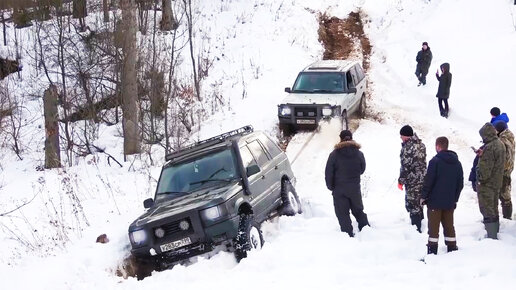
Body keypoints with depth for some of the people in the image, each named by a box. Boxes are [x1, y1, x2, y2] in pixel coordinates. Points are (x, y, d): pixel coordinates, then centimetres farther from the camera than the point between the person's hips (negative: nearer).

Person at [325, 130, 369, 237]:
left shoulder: (334, 154, -10)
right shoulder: (359, 154, -2)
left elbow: (328, 173, -8)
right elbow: (362, 169, 11)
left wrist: (330, 186, 4)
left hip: (339, 189, -3)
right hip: (355, 188, 3)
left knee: (342, 213, 2)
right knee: (358, 210, 19)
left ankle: (348, 233, -2)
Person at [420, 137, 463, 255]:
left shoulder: (435, 161, -13)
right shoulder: (457, 163, 8)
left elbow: (428, 181, -14)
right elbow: (460, 183, 13)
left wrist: (423, 196, -4)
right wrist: (455, 199, 20)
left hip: (435, 201, -5)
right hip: (450, 202, 5)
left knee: (433, 226, 1)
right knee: (449, 225, 14)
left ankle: (432, 251, 0)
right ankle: (452, 248, 14)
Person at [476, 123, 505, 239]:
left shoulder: (489, 148, -23)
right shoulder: (500, 144, 8)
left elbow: (485, 167, -23)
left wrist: (481, 179, -11)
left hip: (487, 184, -9)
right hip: (497, 182, 9)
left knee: (487, 210, -4)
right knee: (494, 209, 19)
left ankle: (491, 236, -4)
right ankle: (495, 233, 28)